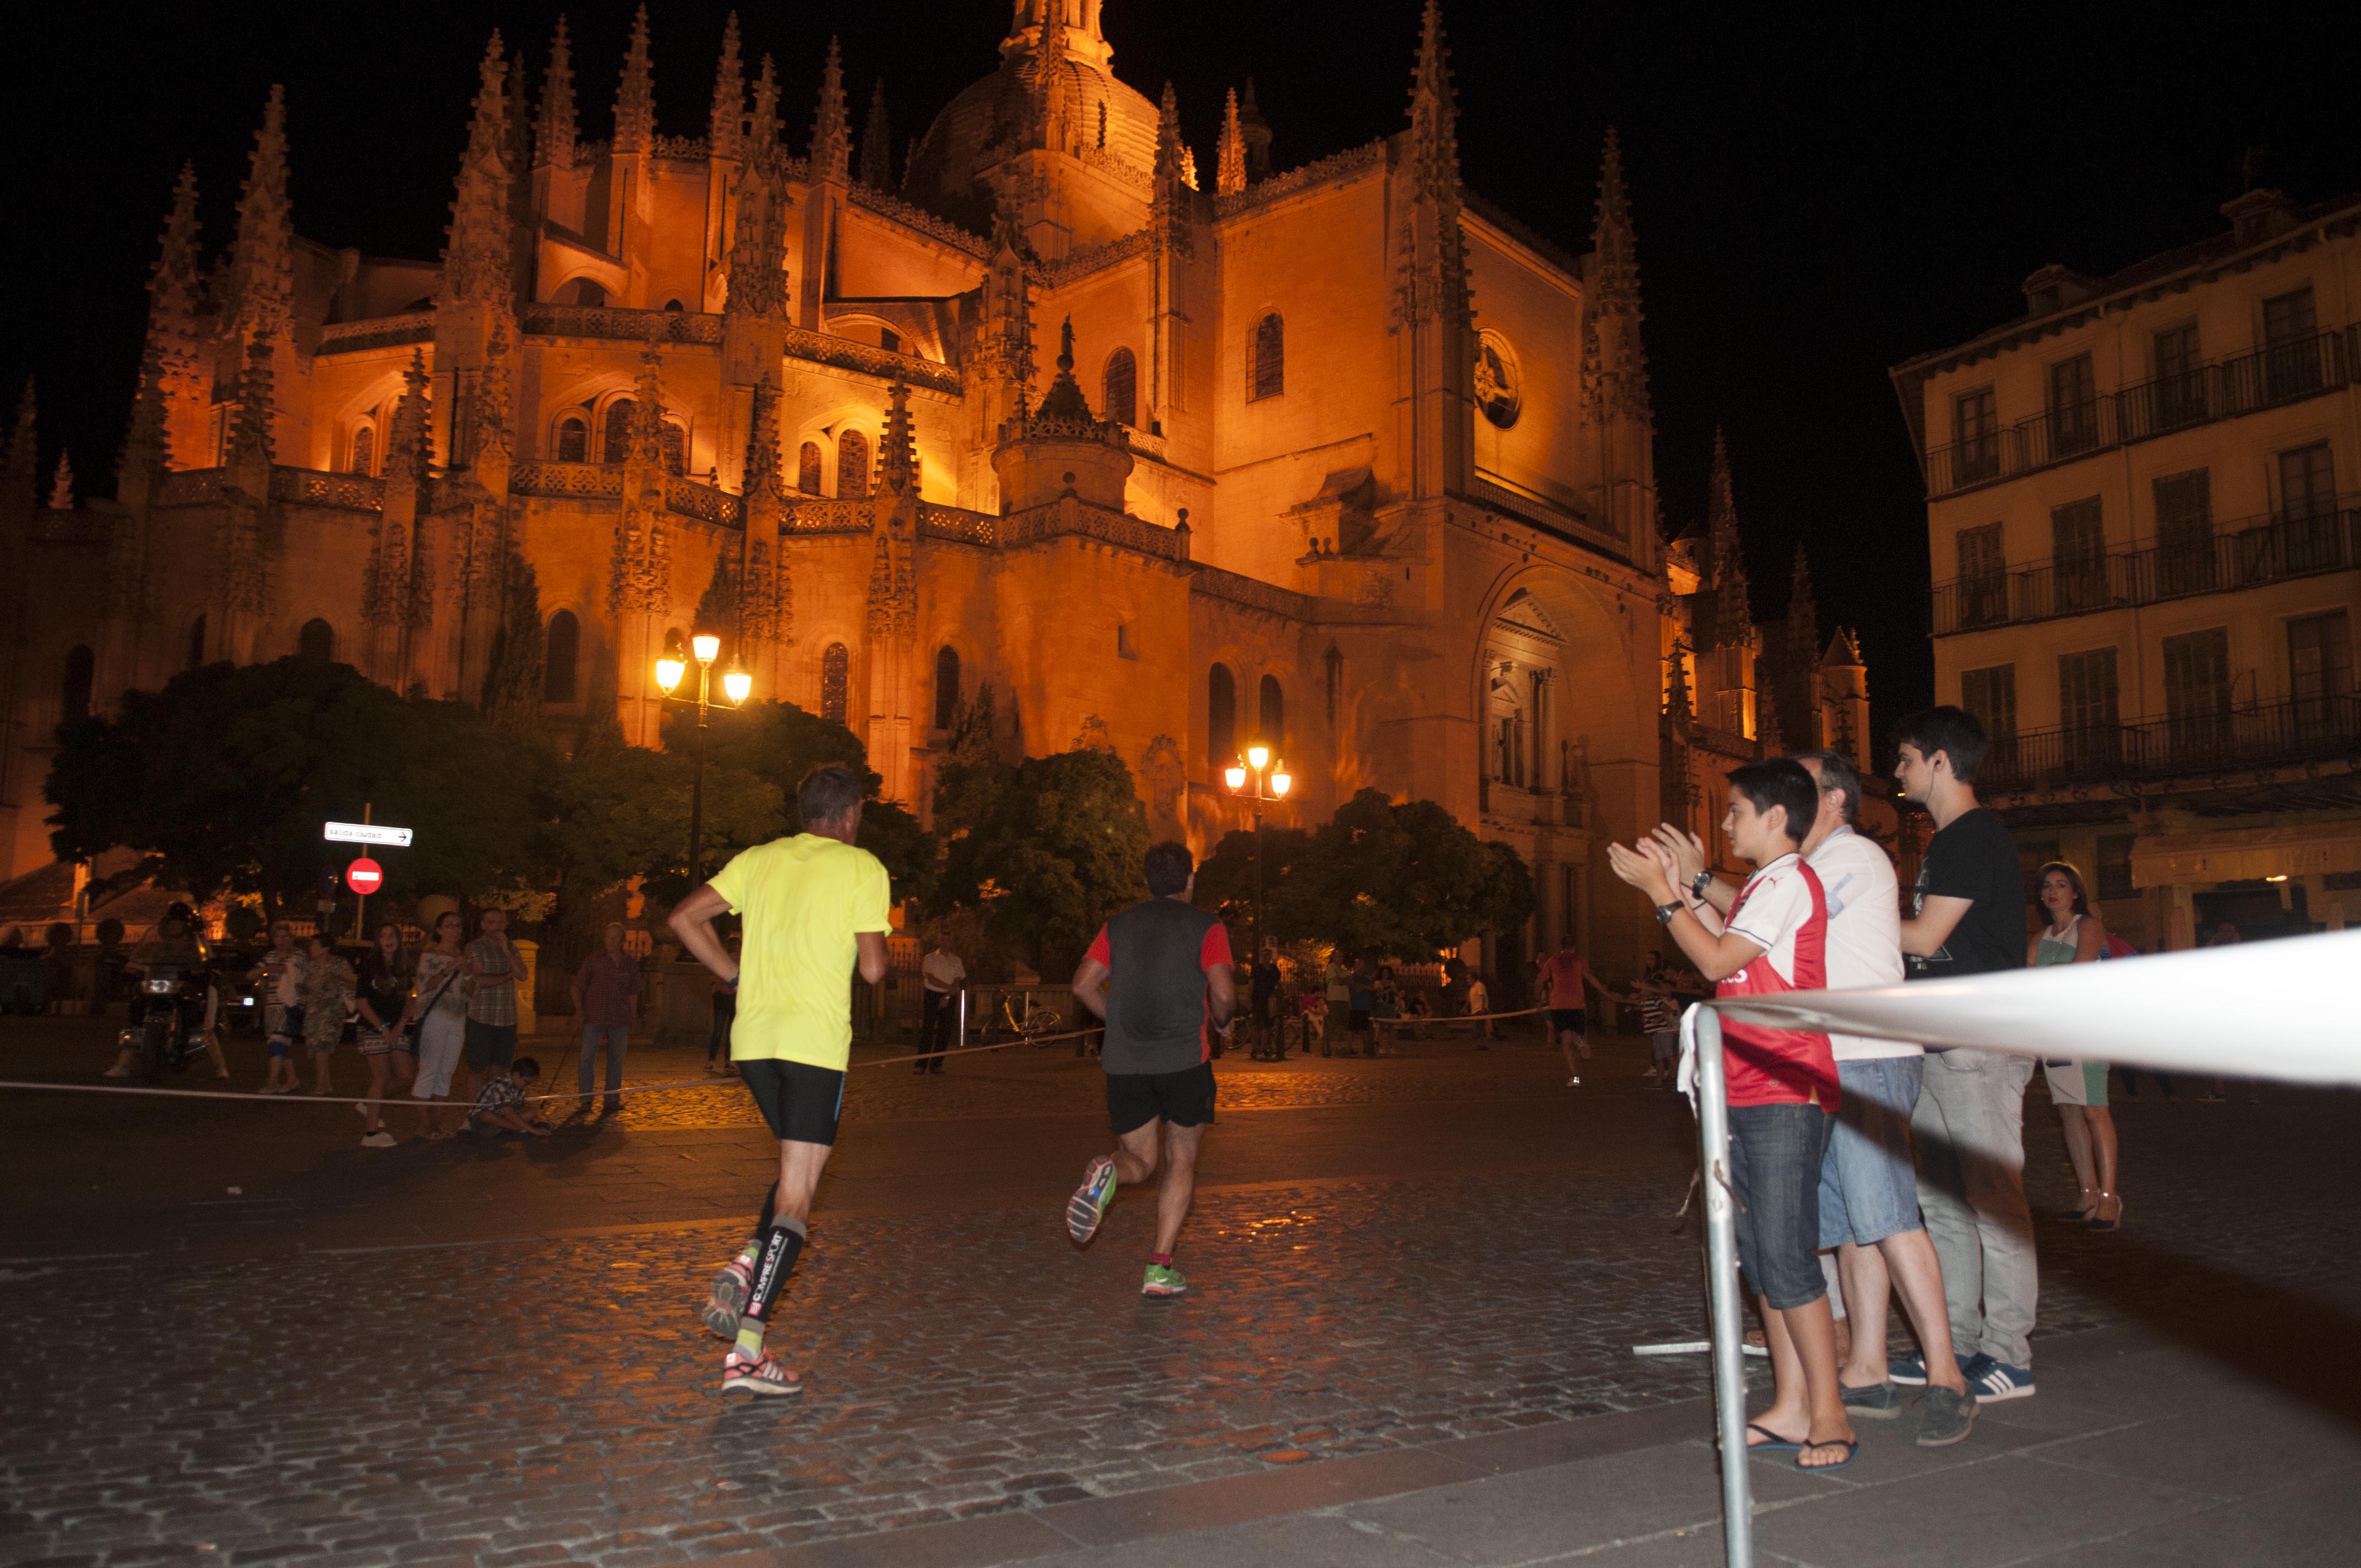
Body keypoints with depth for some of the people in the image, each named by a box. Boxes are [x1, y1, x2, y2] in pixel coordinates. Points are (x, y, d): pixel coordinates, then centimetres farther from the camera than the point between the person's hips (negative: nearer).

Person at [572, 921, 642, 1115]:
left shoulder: (630, 965, 9)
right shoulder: (594, 961, 2)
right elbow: (578, 987, 4)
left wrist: (631, 1016, 13)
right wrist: (579, 1008, -8)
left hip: (620, 1020, 2)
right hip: (594, 1018, -2)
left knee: (616, 1059, 6)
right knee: (588, 1058, -5)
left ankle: (612, 1099, 14)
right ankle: (585, 1099, 3)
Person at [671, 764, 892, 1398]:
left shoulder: (758, 859, 12)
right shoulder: (863, 869, -2)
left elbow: (684, 918, 7)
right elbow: (873, 969, -5)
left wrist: (736, 975, 12)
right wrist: (878, 946, 16)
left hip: (753, 1038, 6)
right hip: (815, 1042, -6)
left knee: (797, 1170, 24)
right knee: (796, 1194, -2)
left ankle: (744, 1269, 1)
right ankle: (747, 1351, -6)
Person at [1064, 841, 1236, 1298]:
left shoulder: (1118, 925, 11)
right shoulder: (1206, 927, 0)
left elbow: (1083, 985, 4)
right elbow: (1223, 994, -10)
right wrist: (1220, 1021, 11)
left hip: (1125, 1063, 3)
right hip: (1185, 1059, -3)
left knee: (1140, 1162, 15)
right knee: (1182, 1160, 13)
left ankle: (1107, 1173, -21)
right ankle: (1160, 1268, 4)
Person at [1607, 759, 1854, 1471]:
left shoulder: (1788, 881, -11)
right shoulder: (1765, 885, 20)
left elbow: (1717, 961, -15)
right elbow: (1728, 951, 21)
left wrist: (1659, 891, -9)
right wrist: (1680, 886, 16)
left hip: (1787, 1097, -10)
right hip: (1748, 1096, 10)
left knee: (1787, 1259, -8)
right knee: (1762, 1257, 11)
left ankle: (1828, 1415, 1)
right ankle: (1791, 1409, 18)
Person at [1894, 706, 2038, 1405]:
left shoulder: (1976, 836, -11)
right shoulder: (1948, 841, 19)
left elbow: (1924, 937, -14)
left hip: (1982, 1045, -10)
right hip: (1943, 1044, 10)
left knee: (1994, 1201, -4)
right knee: (1940, 1200, 12)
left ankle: (2009, 1358, 2)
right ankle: (1956, 1344, 20)